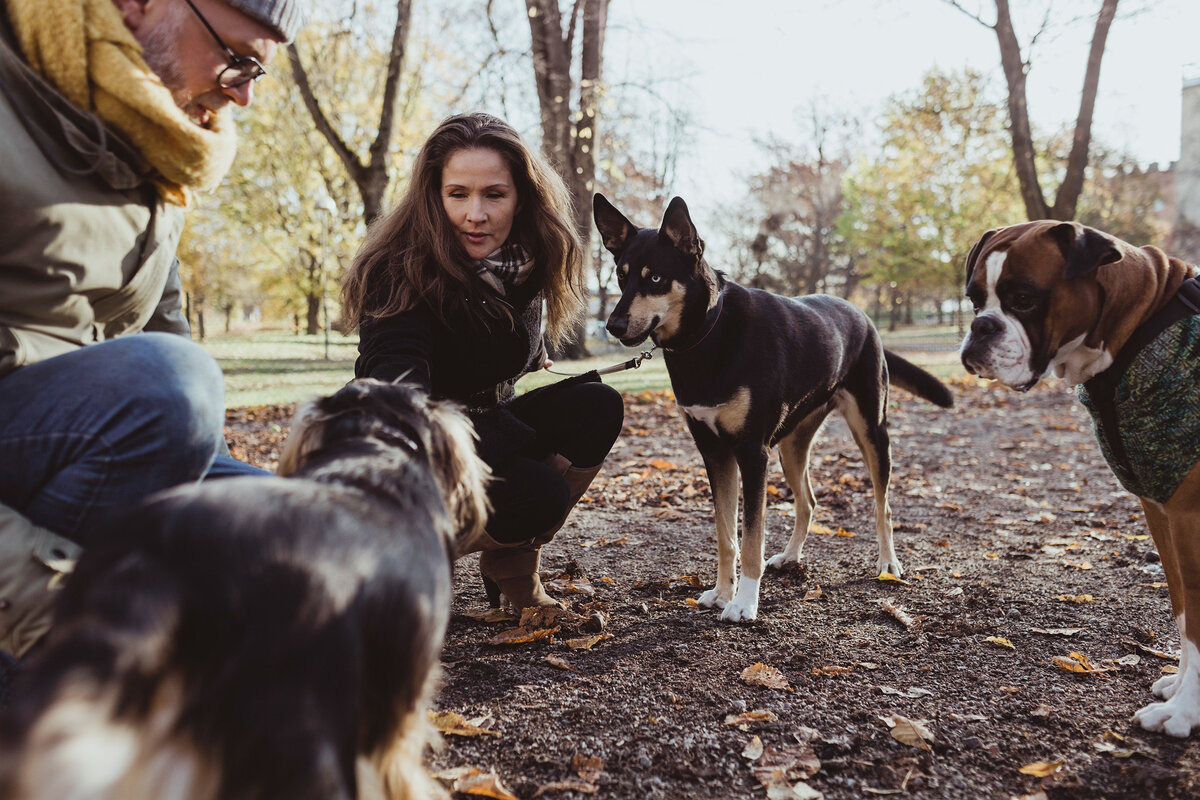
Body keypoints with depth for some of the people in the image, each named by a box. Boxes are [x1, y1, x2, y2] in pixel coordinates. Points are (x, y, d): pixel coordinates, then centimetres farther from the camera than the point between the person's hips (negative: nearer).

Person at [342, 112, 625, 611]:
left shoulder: (525, 261, -7)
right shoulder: (404, 274, -26)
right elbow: (396, 375, -44)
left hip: (491, 425, 7)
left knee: (596, 407, -19)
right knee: (539, 494, -31)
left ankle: (512, 566, -2)